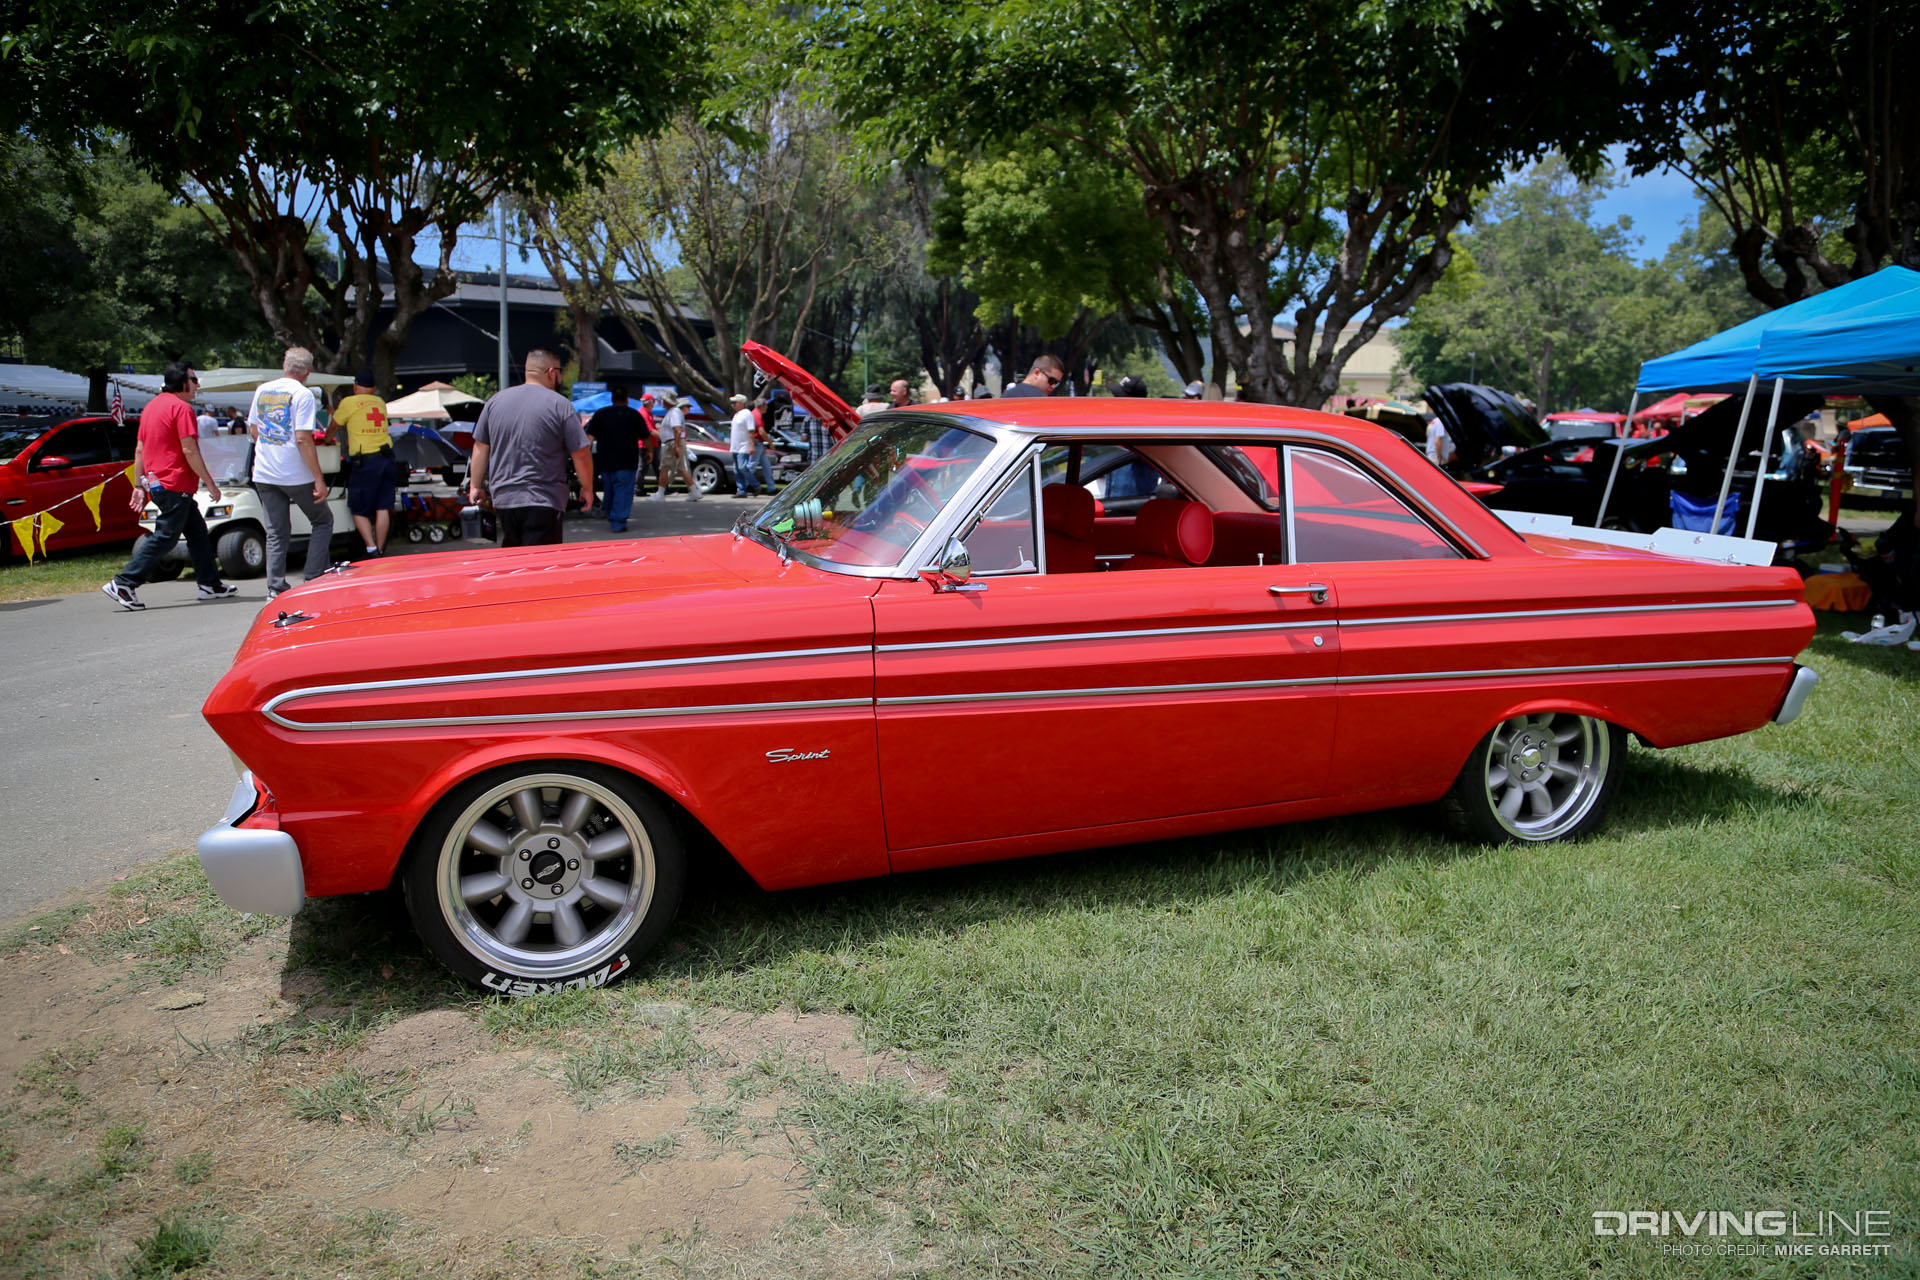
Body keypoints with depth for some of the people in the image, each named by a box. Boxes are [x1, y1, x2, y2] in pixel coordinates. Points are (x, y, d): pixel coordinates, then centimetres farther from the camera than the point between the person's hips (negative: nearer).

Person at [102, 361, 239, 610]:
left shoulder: (151, 406, 17)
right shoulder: (181, 407, -12)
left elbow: (139, 450, 16)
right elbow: (190, 451, -17)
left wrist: (139, 485, 17)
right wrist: (210, 483, -12)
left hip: (156, 483, 10)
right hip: (175, 485, -10)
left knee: (197, 531, 15)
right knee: (164, 537, -7)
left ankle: (210, 584, 18)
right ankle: (122, 584, -9)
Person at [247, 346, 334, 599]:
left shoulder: (262, 390, 10)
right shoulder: (302, 394, -10)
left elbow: (252, 430, 18)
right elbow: (303, 439, -16)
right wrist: (319, 479, -16)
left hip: (263, 474, 6)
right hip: (296, 475, -6)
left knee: (276, 533, 10)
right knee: (323, 521, 11)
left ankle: (275, 588, 6)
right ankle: (314, 580, 2)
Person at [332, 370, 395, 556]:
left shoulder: (349, 403, -1)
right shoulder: (380, 403, 13)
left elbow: (334, 425, 12)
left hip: (364, 462, -4)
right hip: (386, 458, 4)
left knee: (359, 510, 3)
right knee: (383, 507, 6)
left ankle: (371, 548, -10)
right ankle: (381, 550, 6)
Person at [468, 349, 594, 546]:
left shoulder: (495, 401, 9)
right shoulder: (560, 405, -7)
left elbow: (480, 448, 13)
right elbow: (581, 454, -6)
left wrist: (475, 486, 21)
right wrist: (587, 488, 8)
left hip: (503, 500, 5)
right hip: (543, 502, -5)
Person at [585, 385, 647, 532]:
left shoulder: (600, 414, 5)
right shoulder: (634, 415, 2)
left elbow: (590, 436, -2)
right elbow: (645, 437, 7)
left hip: (605, 461, 3)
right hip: (627, 462, -3)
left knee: (609, 491, 17)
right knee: (623, 492, -3)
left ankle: (610, 519, 27)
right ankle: (618, 523, -11)